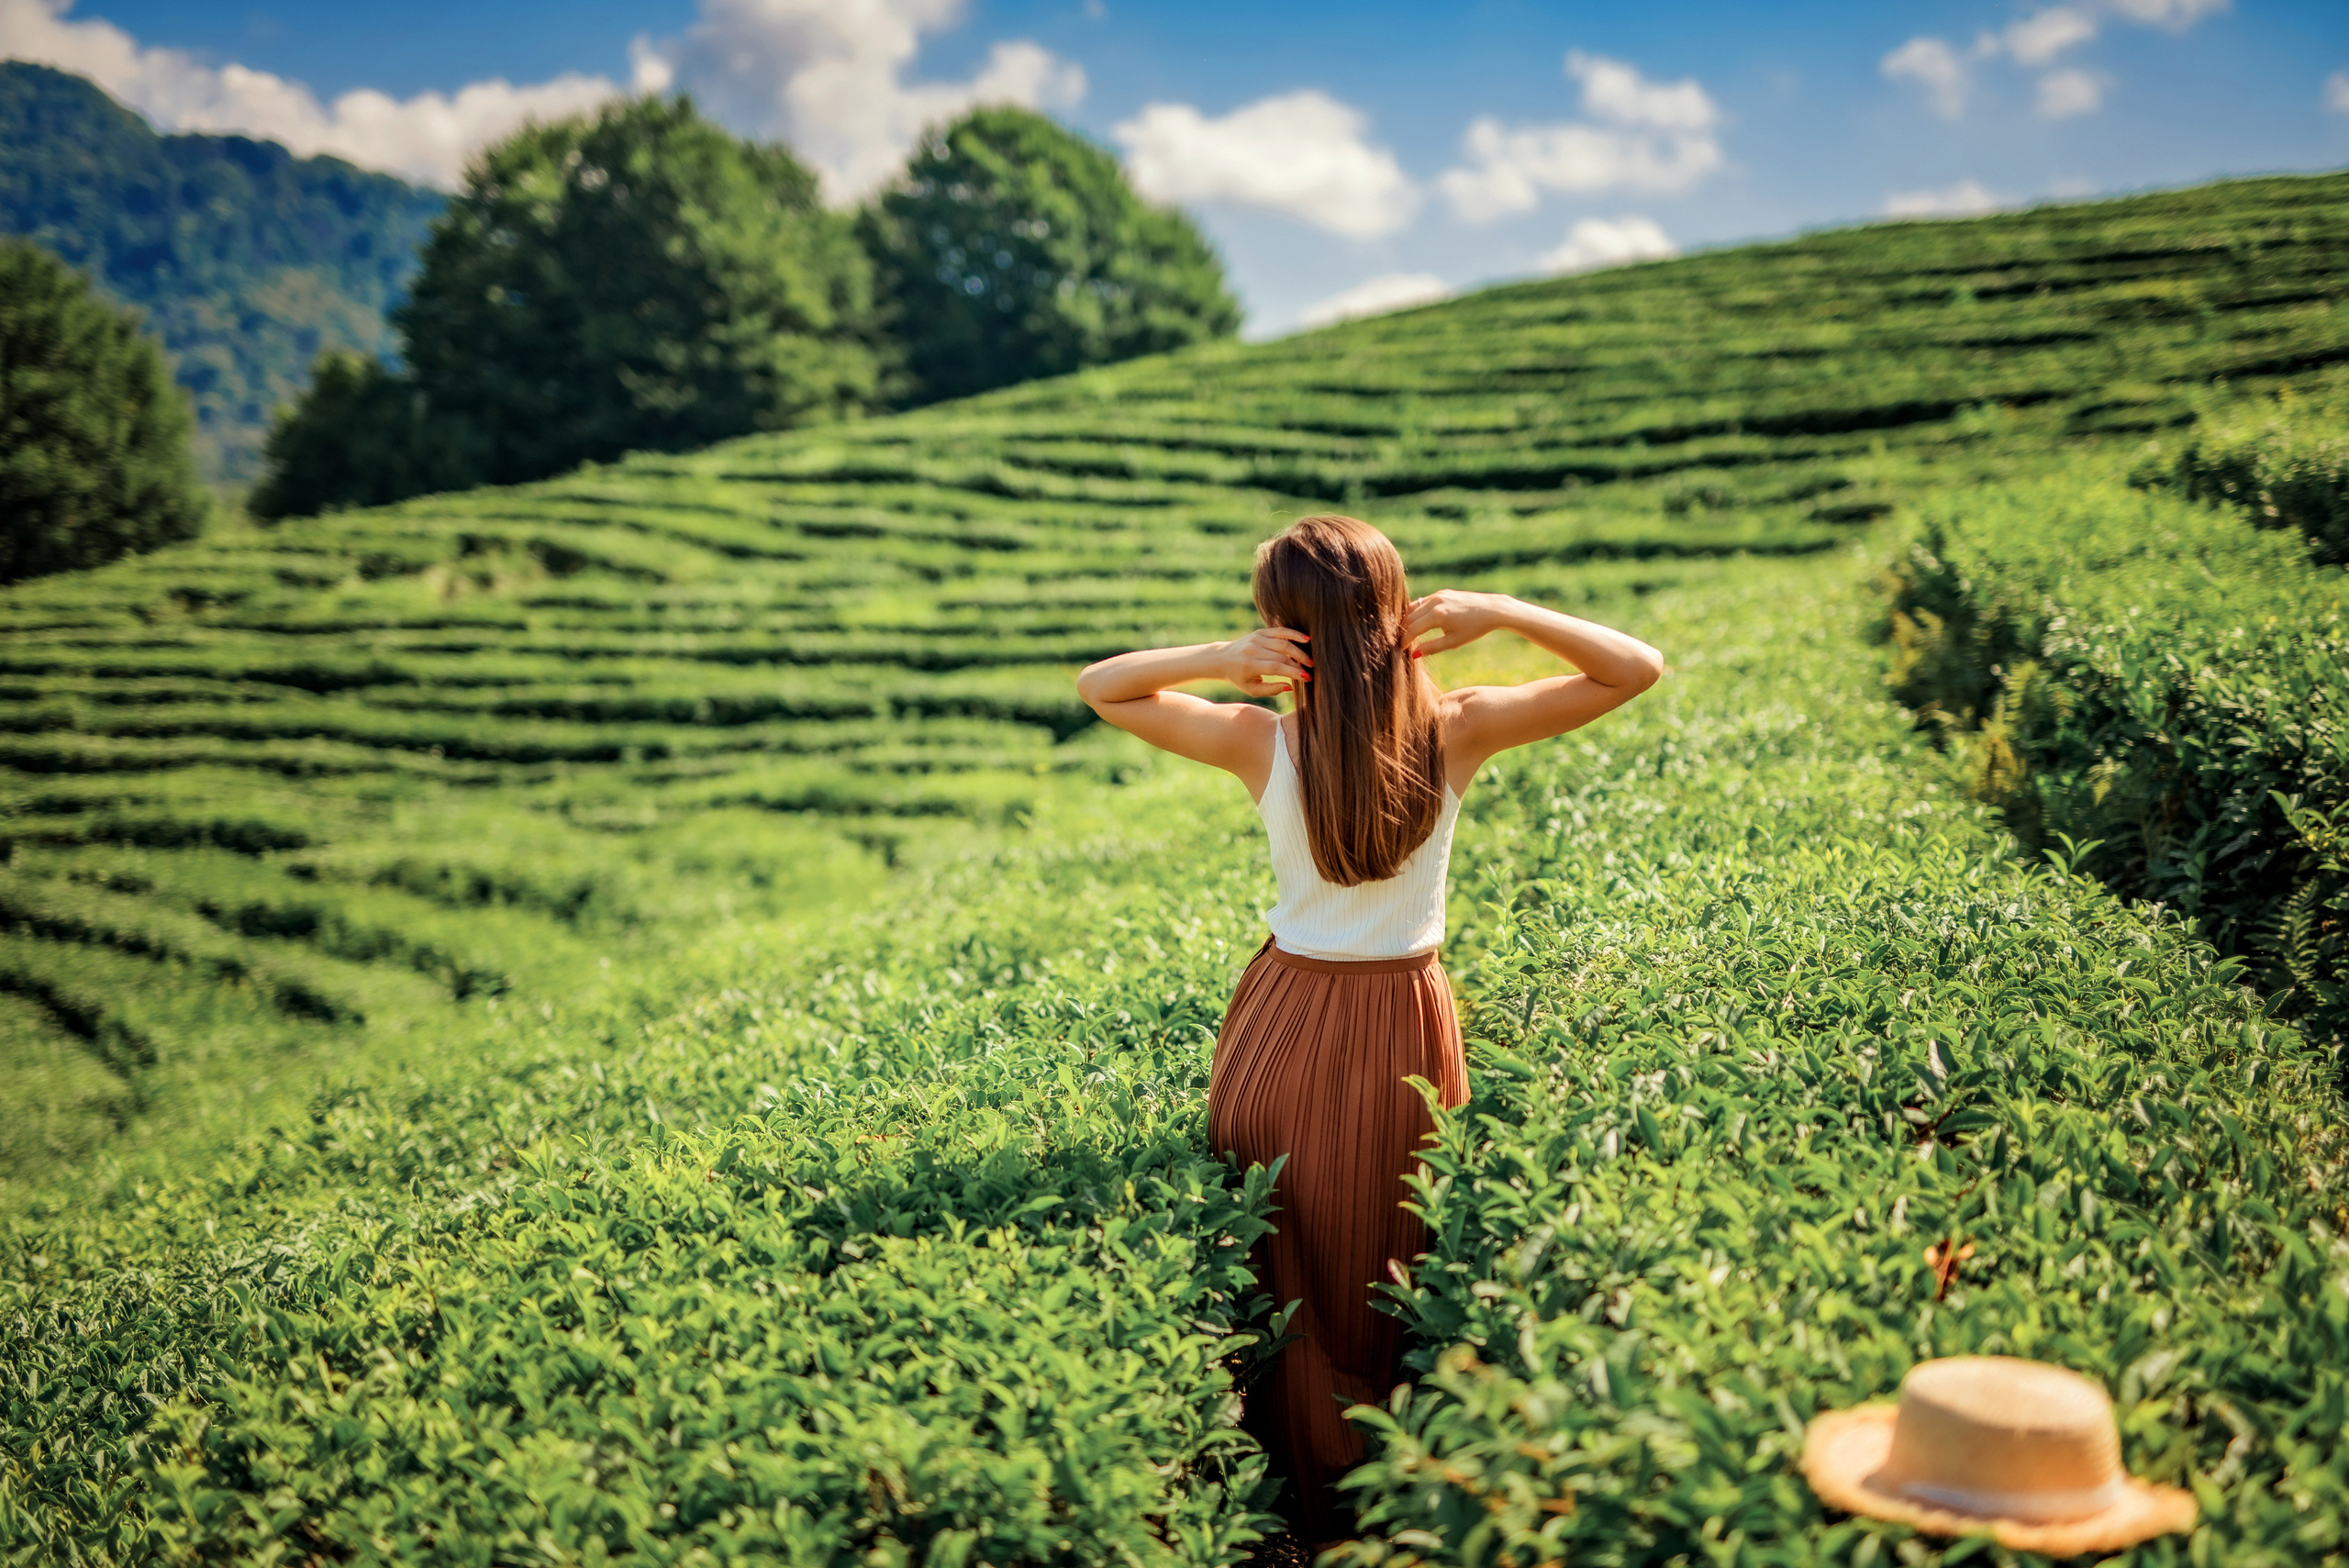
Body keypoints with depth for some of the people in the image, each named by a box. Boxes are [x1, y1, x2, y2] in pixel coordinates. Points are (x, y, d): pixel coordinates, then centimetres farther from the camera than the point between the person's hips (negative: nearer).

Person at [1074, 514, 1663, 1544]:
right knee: (1387, 1275, 17)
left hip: (1288, 1020, -1)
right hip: (1405, 1026, 1)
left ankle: (1303, 1513, 27)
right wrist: (1499, 614, -16)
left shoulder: (1263, 742, -12)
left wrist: (1216, 659, -15)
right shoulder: (1457, 731, -12)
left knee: (1290, 1280, 14)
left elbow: (1098, 686, 1)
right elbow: (1638, 669, -4)